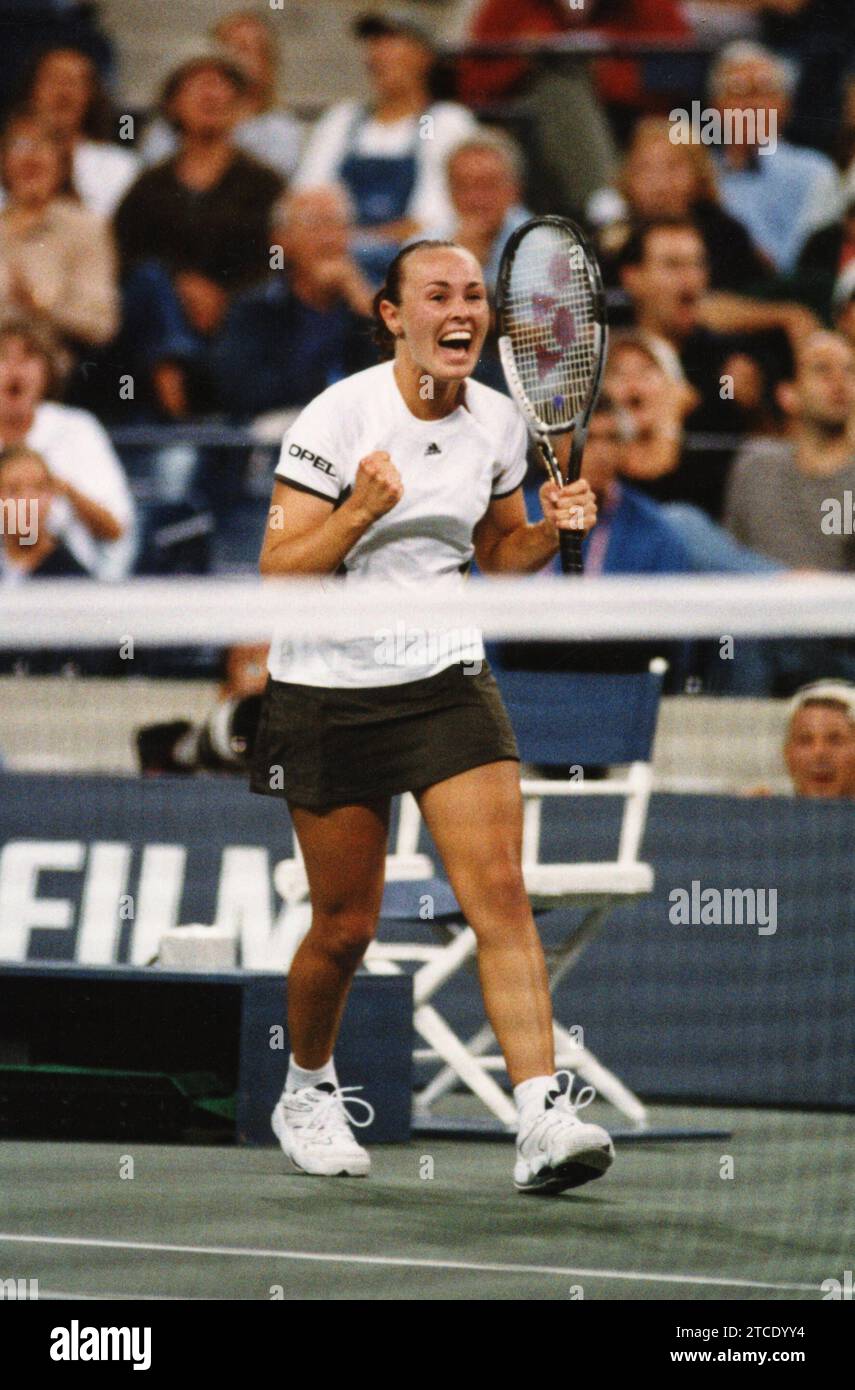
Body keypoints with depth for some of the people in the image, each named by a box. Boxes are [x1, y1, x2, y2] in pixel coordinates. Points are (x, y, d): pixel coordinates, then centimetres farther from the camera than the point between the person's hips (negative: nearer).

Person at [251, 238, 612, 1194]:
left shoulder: (497, 422, 2)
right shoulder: (338, 416, -12)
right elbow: (277, 572, -13)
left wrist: (552, 529, -4)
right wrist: (359, 513, -28)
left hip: (448, 681, 3)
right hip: (329, 692, -3)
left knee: (499, 889, -14)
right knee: (344, 926, 5)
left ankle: (545, 1123, -21)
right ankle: (307, 1092, 33)